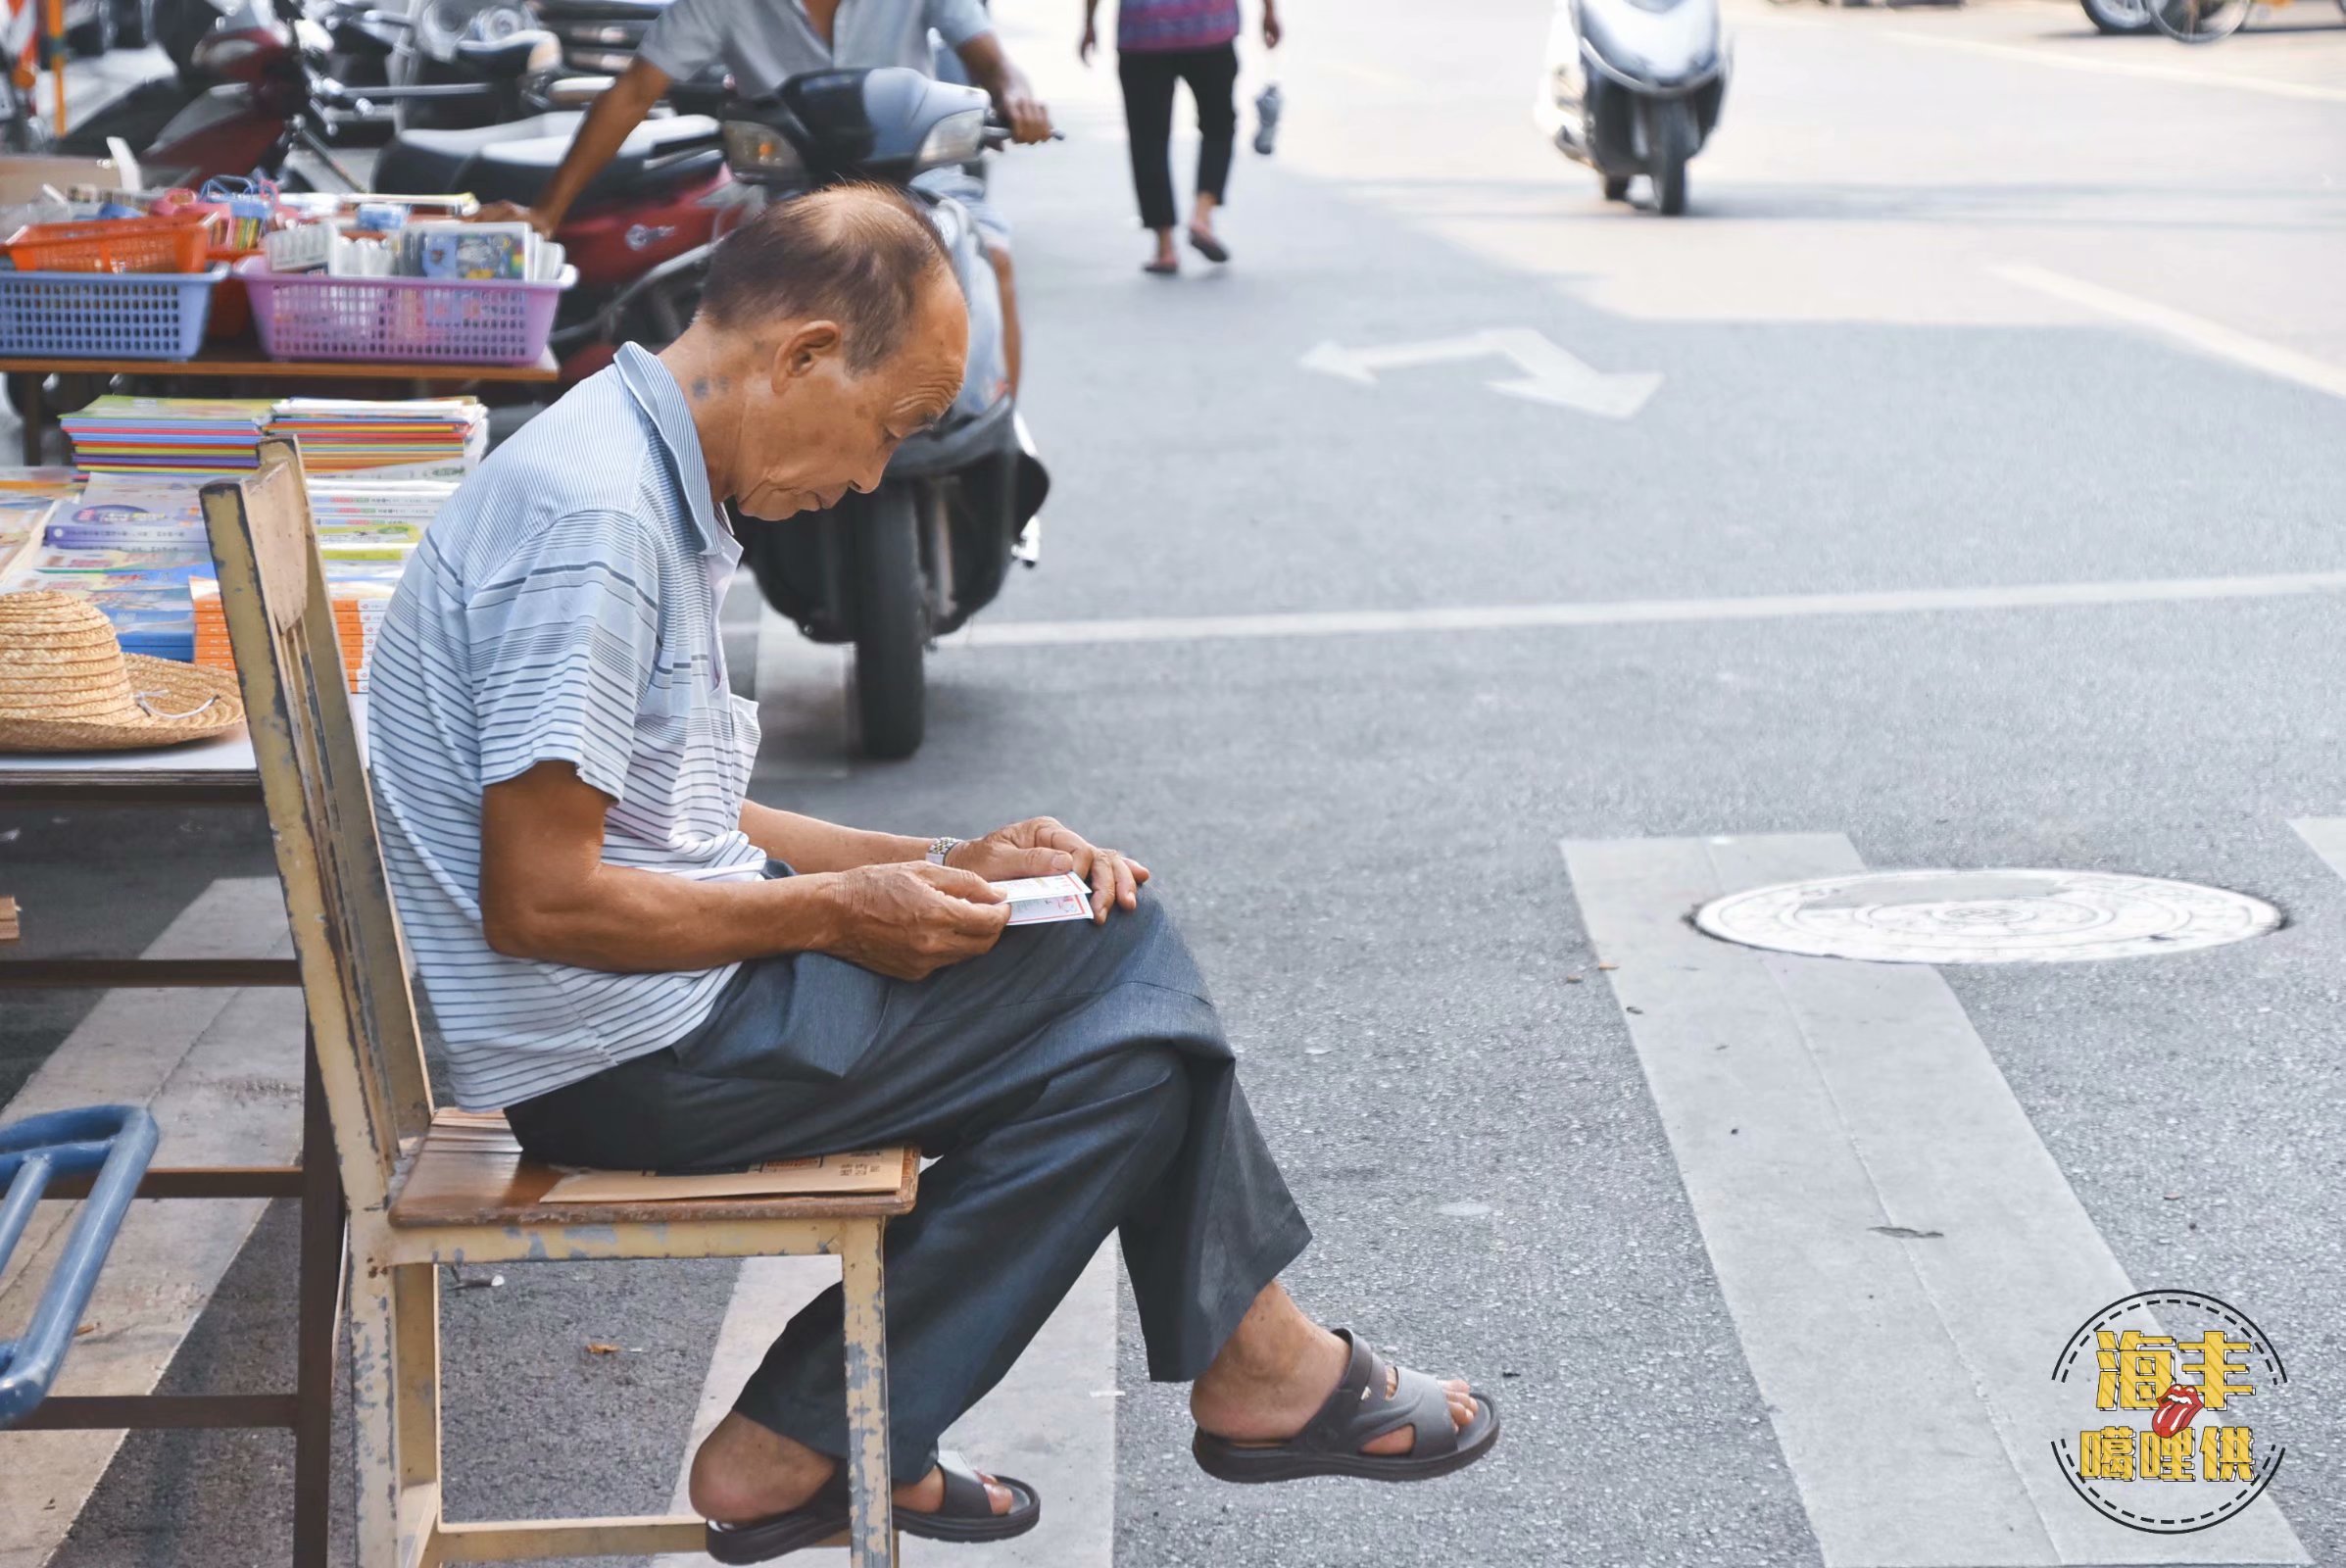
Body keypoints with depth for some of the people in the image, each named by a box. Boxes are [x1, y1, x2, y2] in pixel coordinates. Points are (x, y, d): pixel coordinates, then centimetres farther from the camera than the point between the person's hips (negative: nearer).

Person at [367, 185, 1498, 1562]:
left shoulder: (649, 483, 11)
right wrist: (836, 912, -14)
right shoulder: (593, 518, -22)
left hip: (670, 1002, 10)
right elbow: (541, 901, -25)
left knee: (1118, 932, 7)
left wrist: (933, 868, 7)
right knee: (1131, 1030, -8)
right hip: (618, 1052, -10)